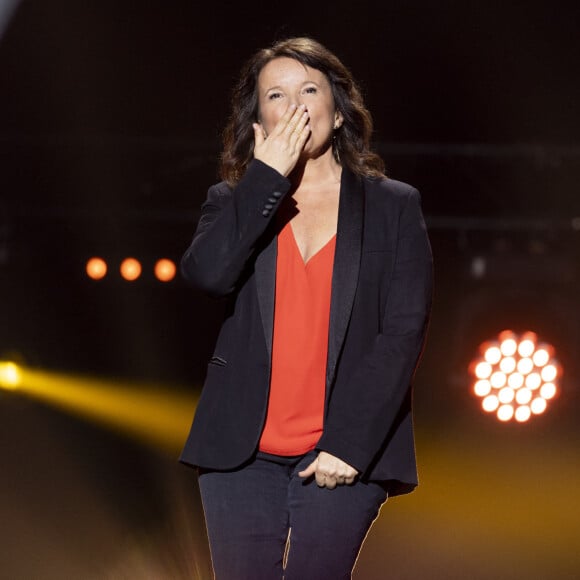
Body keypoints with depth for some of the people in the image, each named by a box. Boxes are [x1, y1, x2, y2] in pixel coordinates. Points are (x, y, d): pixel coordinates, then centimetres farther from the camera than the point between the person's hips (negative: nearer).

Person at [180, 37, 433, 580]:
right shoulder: (234, 203, 11)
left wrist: (350, 443, -10)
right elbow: (207, 273, -11)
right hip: (242, 454, 2)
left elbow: (404, 332, -2)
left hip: (343, 455, -2)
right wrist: (267, 175, -9)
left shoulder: (394, 207, 6)